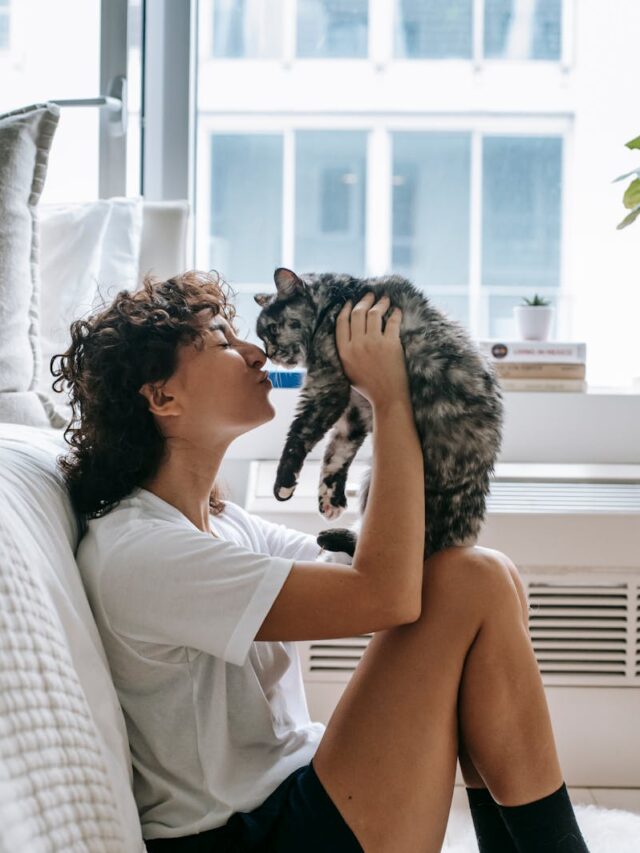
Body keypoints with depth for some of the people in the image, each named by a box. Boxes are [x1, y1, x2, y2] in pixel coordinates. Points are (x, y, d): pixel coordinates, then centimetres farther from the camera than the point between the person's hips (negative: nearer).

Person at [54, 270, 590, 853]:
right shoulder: (133, 554, -19)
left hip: (296, 794, 10)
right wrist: (391, 402, -16)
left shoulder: (222, 521, 13)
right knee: (479, 585, -15)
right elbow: (384, 594, -26)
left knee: (486, 584, 0)